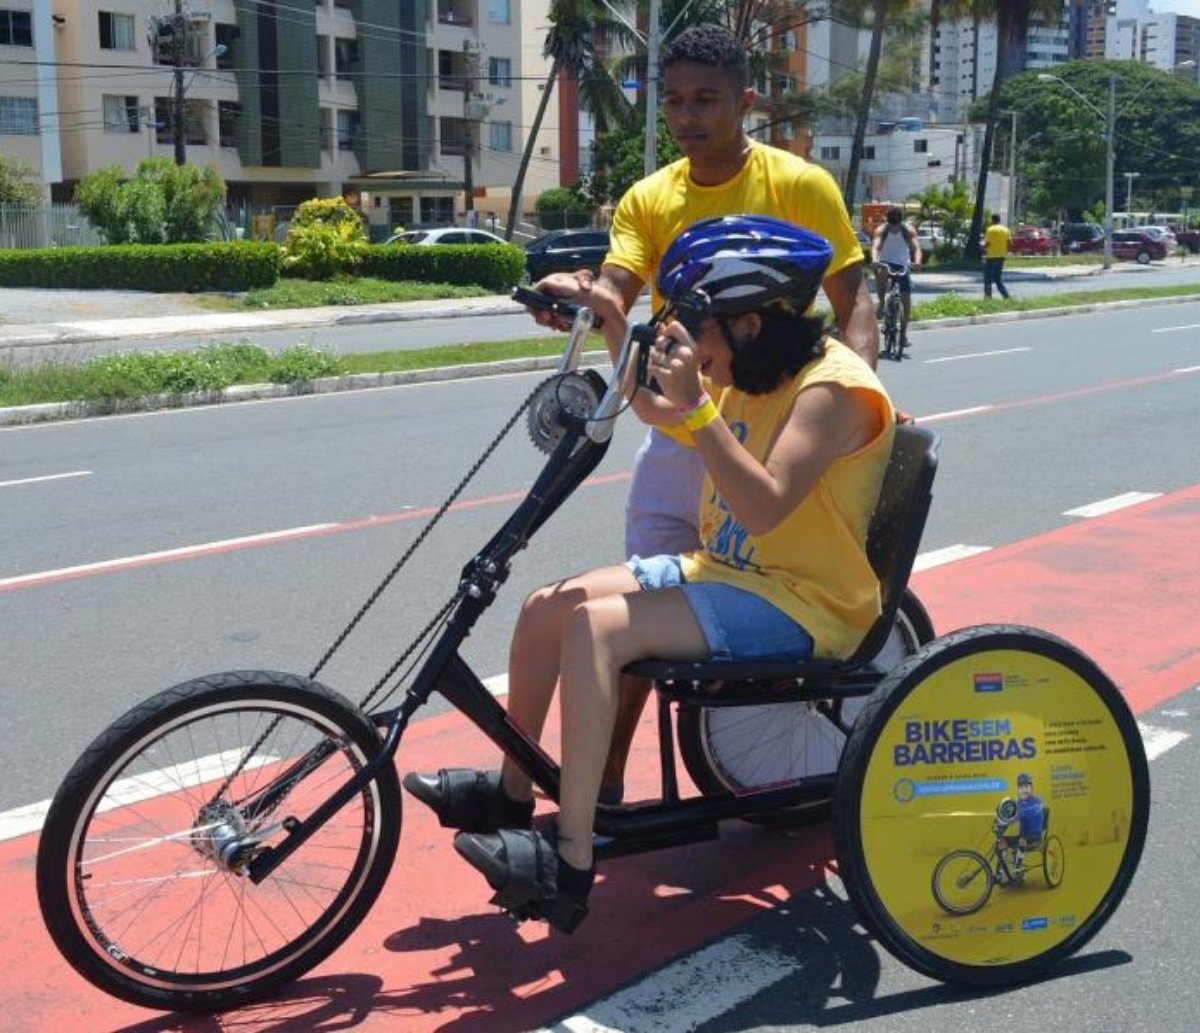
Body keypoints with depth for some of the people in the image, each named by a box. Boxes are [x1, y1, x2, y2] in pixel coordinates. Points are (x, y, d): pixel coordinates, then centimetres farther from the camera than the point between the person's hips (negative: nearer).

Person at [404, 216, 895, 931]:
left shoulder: (832, 388, -20)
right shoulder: (754, 370, 8)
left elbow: (763, 506, -32)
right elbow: (656, 412, 23)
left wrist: (696, 403, -37)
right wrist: (616, 324, 11)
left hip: (797, 603, -9)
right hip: (724, 570, 9)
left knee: (594, 626, -27)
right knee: (546, 607, 1)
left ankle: (570, 865, -24)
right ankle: (511, 790, 17)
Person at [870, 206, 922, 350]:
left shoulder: (908, 230, -12)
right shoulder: (882, 230, -14)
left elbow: (916, 248, -25)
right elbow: (875, 246, -29)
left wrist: (917, 262, -46)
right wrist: (874, 260, -51)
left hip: (903, 265, 1)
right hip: (885, 263, -1)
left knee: (906, 300, -8)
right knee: (881, 272, -39)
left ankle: (904, 333, 5)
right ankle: (881, 304, -22)